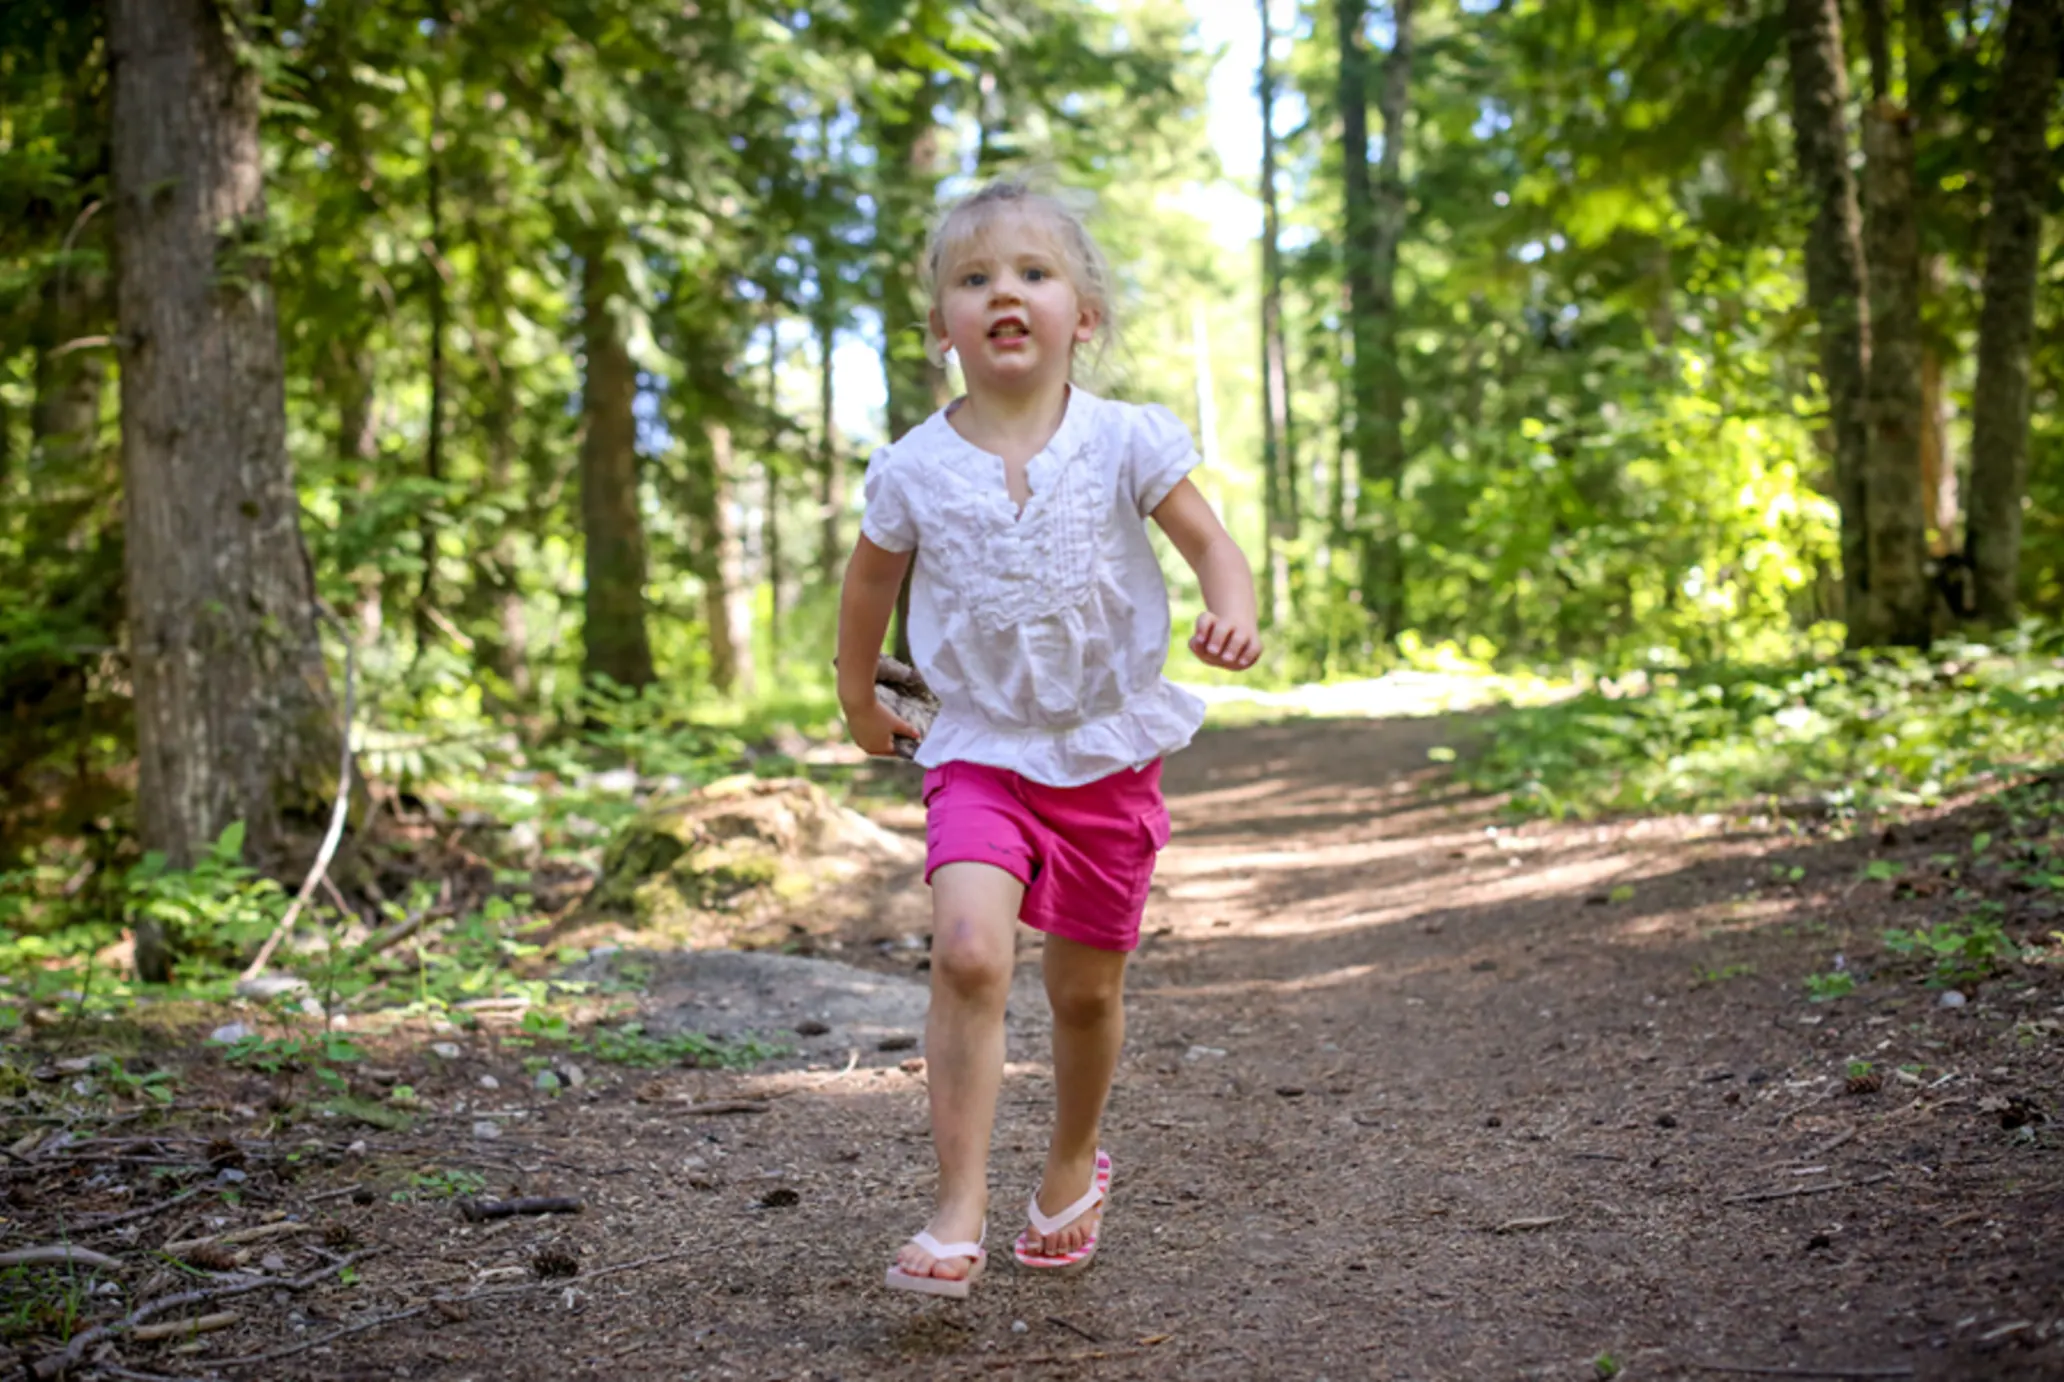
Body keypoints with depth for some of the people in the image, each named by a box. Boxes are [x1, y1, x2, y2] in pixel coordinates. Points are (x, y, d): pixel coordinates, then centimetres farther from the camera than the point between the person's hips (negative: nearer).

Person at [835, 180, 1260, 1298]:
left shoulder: (1123, 442, -6)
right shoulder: (915, 469, -4)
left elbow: (1209, 542, -1)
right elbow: (872, 582, 13)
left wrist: (1231, 615, -23)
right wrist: (859, 701, 22)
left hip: (1110, 751, 1)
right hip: (981, 753, 0)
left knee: (1087, 987, 11)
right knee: (968, 952, -23)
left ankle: (1074, 1163, 38)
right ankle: (959, 1211, -15)